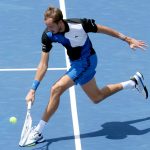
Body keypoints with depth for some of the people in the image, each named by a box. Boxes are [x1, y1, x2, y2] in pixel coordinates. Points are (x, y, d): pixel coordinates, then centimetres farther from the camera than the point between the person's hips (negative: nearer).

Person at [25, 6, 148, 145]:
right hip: (76, 63, 6)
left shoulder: (80, 25, -32)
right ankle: (134, 82, 39)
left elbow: (104, 30, -15)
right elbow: (43, 65, -16)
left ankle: (38, 131, -9)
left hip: (86, 61, -6)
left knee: (56, 89, -20)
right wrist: (33, 89, -23)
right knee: (96, 98, 21)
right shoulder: (48, 35, -20)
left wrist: (128, 40, -6)